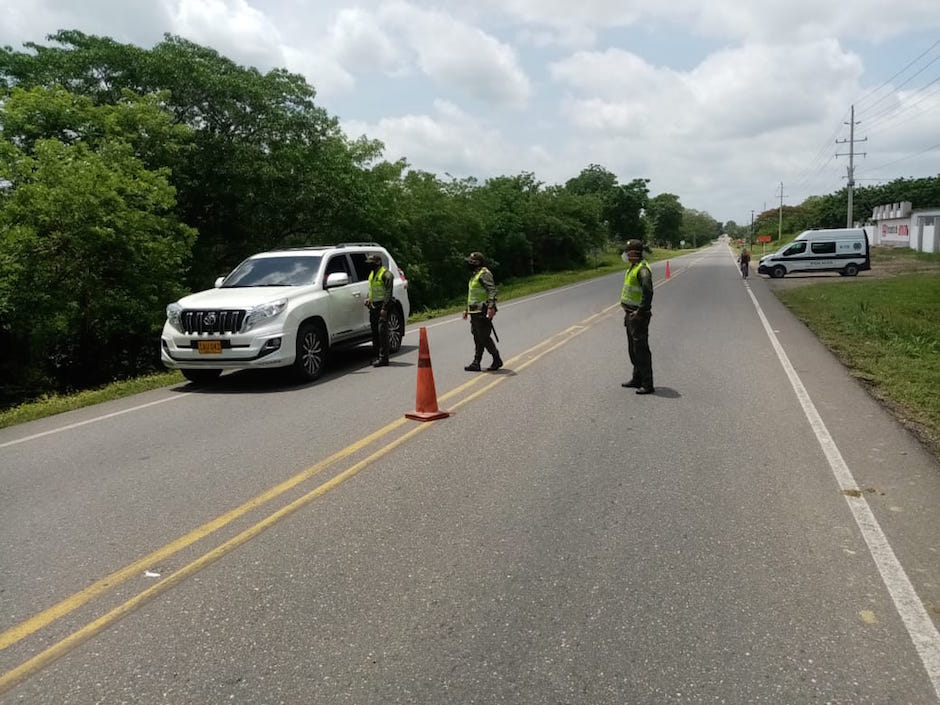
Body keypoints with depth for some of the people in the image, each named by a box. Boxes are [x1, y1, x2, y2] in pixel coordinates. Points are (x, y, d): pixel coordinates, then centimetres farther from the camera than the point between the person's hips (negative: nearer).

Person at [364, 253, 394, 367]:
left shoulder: (386, 274, -10)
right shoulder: (372, 274, 19)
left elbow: (388, 292, -16)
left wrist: (385, 307, -21)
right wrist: (368, 298, 11)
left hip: (382, 306, -9)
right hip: (373, 306, 9)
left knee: (382, 332, -11)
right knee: (375, 332, 11)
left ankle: (383, 358, -11)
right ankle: (375, 355, 18)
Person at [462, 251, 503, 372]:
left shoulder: (484, 274, -11)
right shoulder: (474, 275, 20)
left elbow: (492, 290, -23)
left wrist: (491, 307, -31)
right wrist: (467, 309, 28)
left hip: (483, 311, -10)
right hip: (475, 312, 10)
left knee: (484, 337, -7)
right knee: (477, 338, 9)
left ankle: (497, 360, 6)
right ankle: (476, 364, 11)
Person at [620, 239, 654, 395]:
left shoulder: (642, 269, -19)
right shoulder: (632, 268, 14)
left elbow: (648, 292, -27)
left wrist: (640, 312, -23)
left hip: (638, 316, -11)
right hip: (630, 314, 11)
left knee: (641, 350, -6)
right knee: (633, 349, 18)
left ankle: (647, 385, -1)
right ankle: (637, 379, 29)